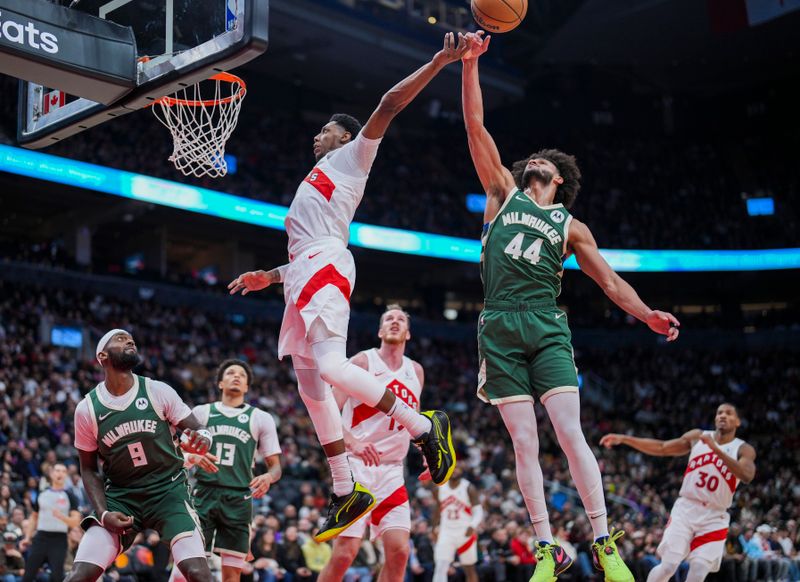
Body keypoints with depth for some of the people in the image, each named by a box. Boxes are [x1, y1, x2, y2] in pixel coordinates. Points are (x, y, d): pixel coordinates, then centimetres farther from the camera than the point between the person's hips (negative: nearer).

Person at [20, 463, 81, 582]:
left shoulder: (69, 497, 2)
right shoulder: (42, 494, 12)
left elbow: (75, 521, -6)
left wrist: (61, 516, -24)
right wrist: (27, 537, 13)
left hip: (59, 539, -3)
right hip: (41, 537, 3)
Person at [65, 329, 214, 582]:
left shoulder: (158, 391, -5)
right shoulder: (87, 409, -4)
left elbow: (198, 430, -2)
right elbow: (89, 469, 6)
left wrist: (202, 439, -28)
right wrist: (103, 512, -9)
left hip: (168, 490, -1)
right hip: (119, 496, 1)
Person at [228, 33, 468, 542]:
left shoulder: (353, 155, 12)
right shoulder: (319, 183, 35)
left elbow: (388, 105, -2)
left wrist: (440, 62, -11)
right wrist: (270, 276, 38)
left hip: (325, 266, -9)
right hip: (304, 275, 9)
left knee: (330, 367, -26)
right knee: (310, 386, 2)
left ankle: (424, 427, -16)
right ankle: (347, 493, 4)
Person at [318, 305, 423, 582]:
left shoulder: (416, 371, 13)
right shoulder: (363, 361, -4)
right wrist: (352, 442, -28)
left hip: (392, 471, 5)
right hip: (357, 466, -5)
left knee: (399, 551, -6)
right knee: (345, 552, -10)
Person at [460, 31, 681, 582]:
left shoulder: (571, 227, 16)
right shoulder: (504, 194, 17)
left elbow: (609, 279, 13)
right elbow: (476, 127, 10)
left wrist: (646, 313, -5)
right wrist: (471, 62, 4)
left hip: (546, 328, -1)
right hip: (500, 329, 1)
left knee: (571, 434, -11)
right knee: (525, 443, -2)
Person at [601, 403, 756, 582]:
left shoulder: (744, 450, -3)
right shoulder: (698, 436, 5)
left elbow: (747, 476, -24)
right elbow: (662, 448, 8)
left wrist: (716, 449, -33)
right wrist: (623, 439, 0)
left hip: (714, 518, -1)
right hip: (686, 508, 1)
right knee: (668, 566, -8)